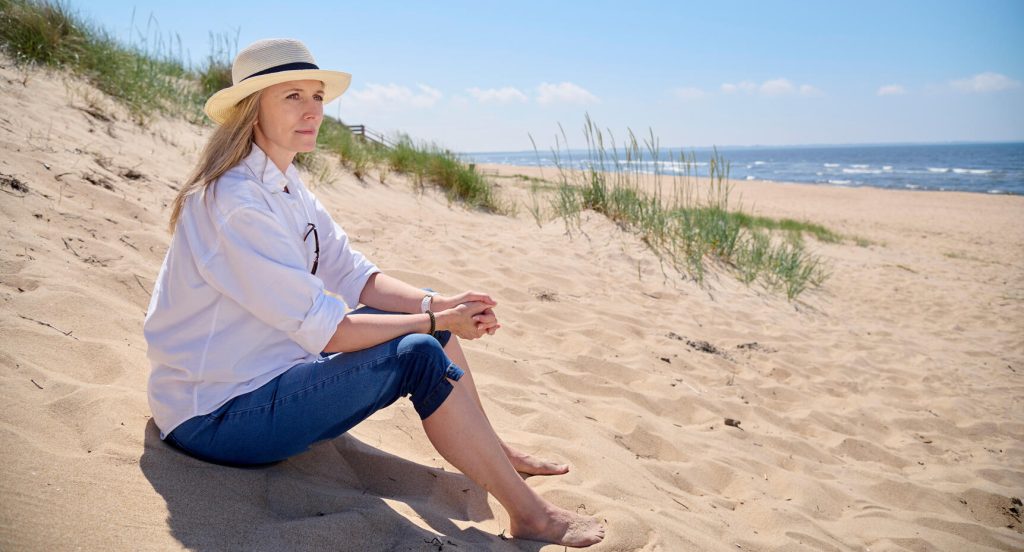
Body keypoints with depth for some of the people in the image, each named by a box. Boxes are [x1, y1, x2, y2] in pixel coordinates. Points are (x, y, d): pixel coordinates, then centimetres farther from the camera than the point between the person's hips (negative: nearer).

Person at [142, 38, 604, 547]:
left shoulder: (285, 183, 5)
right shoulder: (233, 200, -25)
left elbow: (353, 274, 4)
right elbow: (321, 329, -26)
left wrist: (436, 304, -13)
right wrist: (434, 322, -17)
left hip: (272, 367, 9)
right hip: (215, 418, -9)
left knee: (425, 315, 3)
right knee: (420, 354, -20)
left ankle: (497, 455, 16)